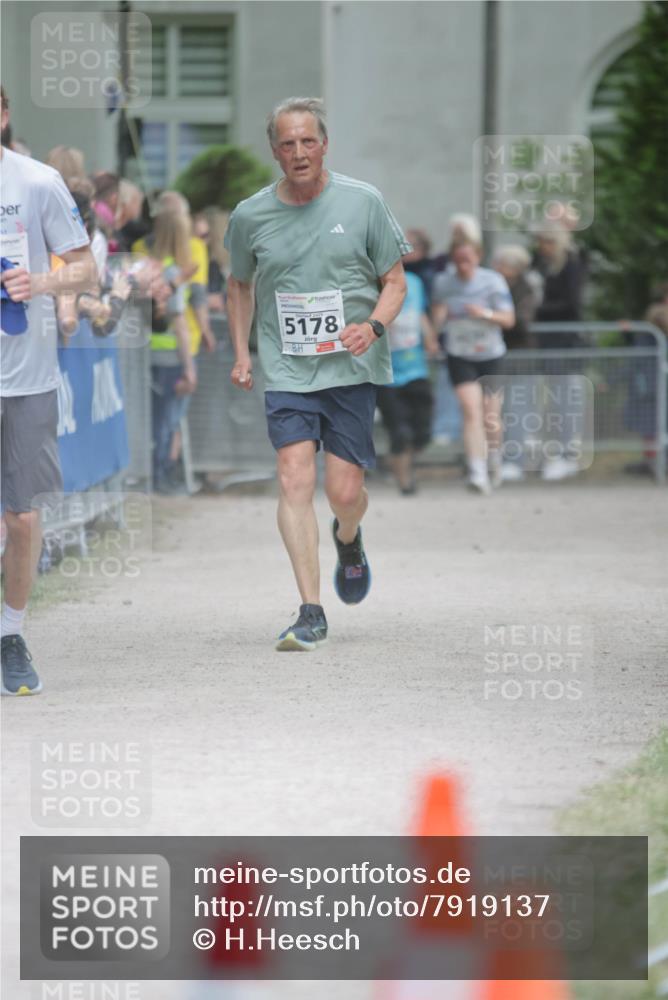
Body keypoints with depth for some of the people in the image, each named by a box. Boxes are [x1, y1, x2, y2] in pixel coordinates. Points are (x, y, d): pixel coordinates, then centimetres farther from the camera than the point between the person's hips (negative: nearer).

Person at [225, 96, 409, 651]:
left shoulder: (362, 203, -1)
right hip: (286, 371, 1)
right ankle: (311, 612, -16)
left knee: (344, 492, -1)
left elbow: (395, 281, 6)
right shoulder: (251, 216, 4)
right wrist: (241, 352, 10)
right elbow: (240, 285, 21)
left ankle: (349, 541, 38)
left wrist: (373, 326, -13)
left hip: (353, 368, -1)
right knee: (295, 479, -16)